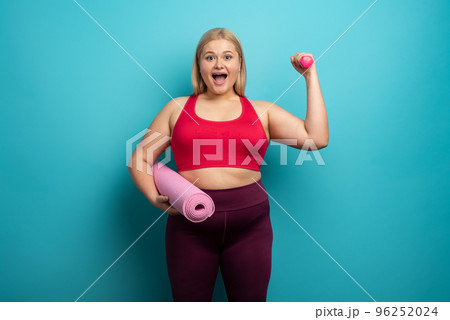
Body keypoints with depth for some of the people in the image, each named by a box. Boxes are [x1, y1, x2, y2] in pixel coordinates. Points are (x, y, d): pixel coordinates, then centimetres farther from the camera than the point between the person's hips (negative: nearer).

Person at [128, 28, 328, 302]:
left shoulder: (262, 111, 9)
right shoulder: (177, 108, 9)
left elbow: (317, 139, -2)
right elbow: (140, 159, 9)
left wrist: (311, 77, 3)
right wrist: (156, 198, -8)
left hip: (250, 225, 1)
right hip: (190, 223, 0)